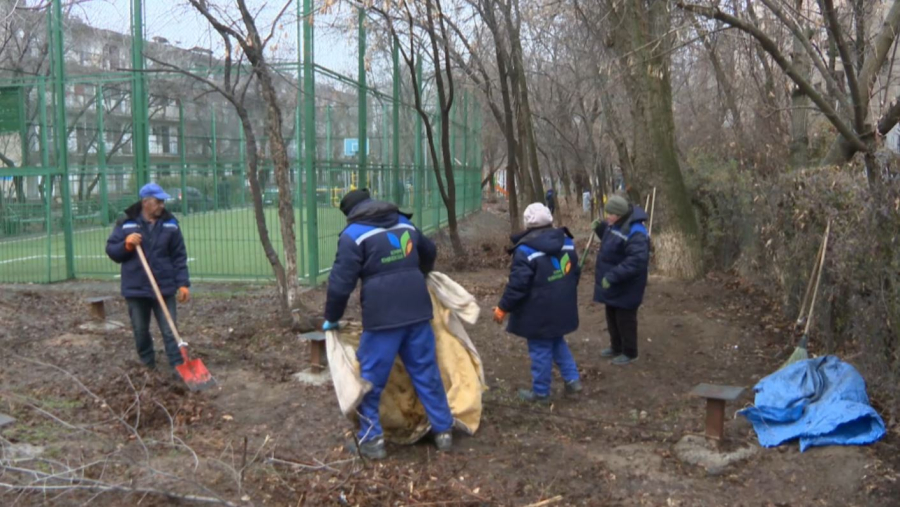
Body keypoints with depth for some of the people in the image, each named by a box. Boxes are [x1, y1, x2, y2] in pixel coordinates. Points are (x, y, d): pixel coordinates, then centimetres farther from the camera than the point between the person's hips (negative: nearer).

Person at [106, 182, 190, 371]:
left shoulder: (170, 224, 0)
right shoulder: (126, 223, -2)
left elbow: (179, 257, 2)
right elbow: (110, 250, 3)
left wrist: (183, 283, -5)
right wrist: (127, 244, -17)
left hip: (164, 288, 0)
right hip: (135, 289, 1)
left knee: (170, 331, -2)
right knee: (140, 331, 13)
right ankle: (147, 366, 30)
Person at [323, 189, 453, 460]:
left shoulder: (354, 234, -3)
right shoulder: (405, 224, 15)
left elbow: (341, 282, -7)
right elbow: (429, 253, 32)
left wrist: (332, 318, 7)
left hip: (382, 316, -5)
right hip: (417, 310, 6)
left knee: (371, 378, 8)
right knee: (427, 373, 15)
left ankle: (371, 439, 14)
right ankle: (443, 430, 22)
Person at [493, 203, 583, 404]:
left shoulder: (526, 250, -19)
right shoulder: (567, 242, 3)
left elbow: (517, 284, -19)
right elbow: (575, 273, 14)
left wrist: (503, 308, -7)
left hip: (539, 313, -7)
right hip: (562, 309, 7)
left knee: (541, 350, 4)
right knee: (558, 342, 26)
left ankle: (540, 392, 15)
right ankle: (572, 379, 24)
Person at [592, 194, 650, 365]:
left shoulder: (635, 233, -28)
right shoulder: (616, 225, 3)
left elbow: (636, 261, -34)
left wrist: (612, 276, -35)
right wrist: (601, 229, 3)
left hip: (626, 287, -9)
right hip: (612, 284, 9)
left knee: (625, 319, 5)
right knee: (612, 317, 21)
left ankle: (629, 352, 22)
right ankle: (616, 347, 38)